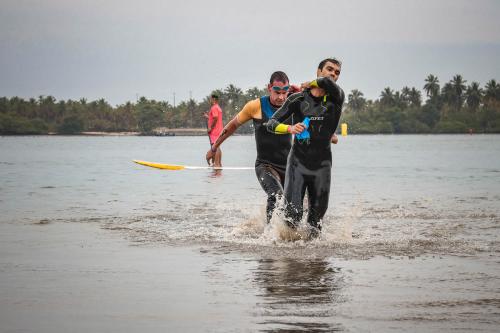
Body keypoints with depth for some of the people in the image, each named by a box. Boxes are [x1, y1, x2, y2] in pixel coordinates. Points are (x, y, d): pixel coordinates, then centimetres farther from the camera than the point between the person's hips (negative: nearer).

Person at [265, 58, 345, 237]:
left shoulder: (336, 98, 2)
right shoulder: (298, 99, 2)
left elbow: (327, 82, -21)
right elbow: (271, 123, 0)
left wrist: (311, 83, -1)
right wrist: (289, 128, -20)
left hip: (321, 164, 1)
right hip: (298, 161, -1)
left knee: (316, 217, 4)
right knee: (292, 215, -10)